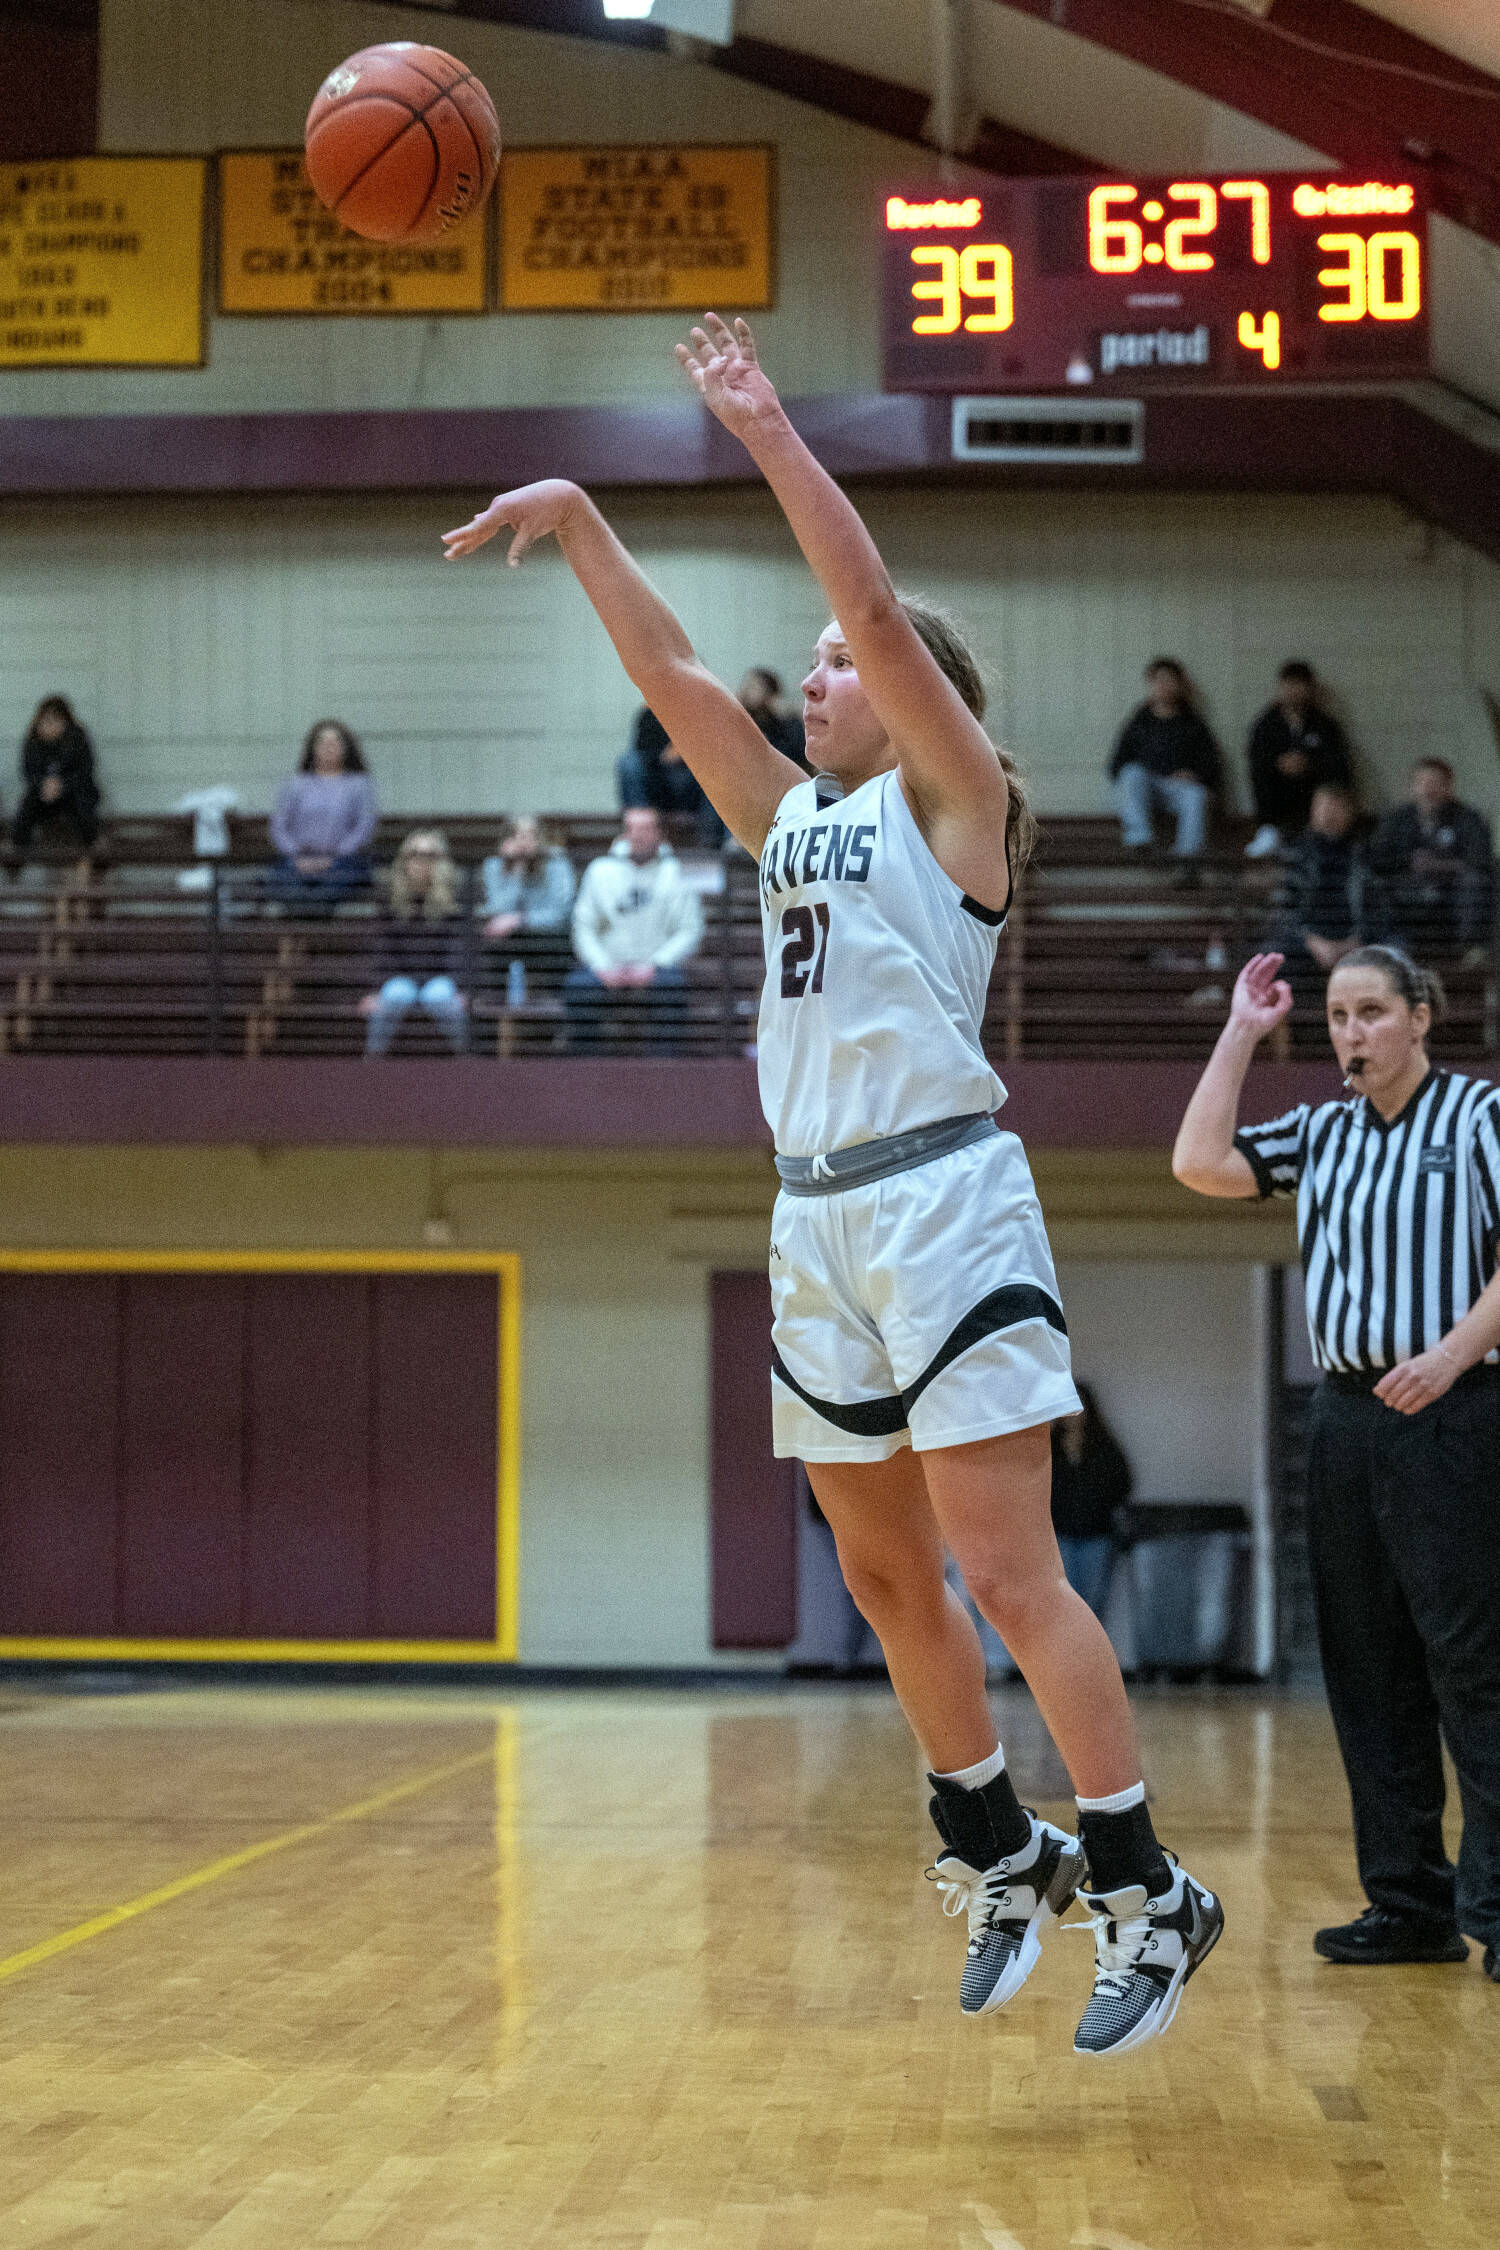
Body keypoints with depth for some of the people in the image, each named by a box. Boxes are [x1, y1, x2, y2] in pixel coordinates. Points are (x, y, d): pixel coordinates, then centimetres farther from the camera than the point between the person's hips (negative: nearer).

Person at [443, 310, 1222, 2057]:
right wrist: (581, 524, 8)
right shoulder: (792, 815, 18)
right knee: (886, 1578, 11)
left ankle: (1145, 1894, -6)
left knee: (1005, 1572, -11)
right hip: (817, 1220, 8)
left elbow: (880, 611, -12)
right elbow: (670, 675, 16)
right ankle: (1002, 1857, 24)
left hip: (943, 1205, -8)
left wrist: (767, 434, -12)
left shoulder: (954, 796, 0)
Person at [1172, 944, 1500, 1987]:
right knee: (1367, 1666, 5)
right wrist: (1241, 1034, 10)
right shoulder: (1322, 1133, 16)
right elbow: (1200, 1164, 7)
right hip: (1346, 1418, 6)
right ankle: (1410, 1901, 10)